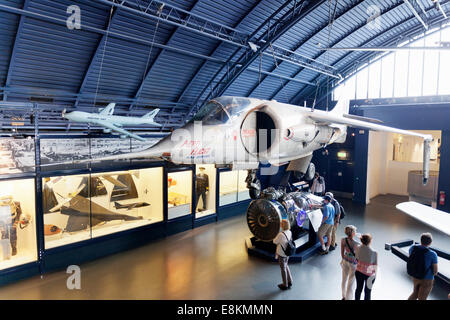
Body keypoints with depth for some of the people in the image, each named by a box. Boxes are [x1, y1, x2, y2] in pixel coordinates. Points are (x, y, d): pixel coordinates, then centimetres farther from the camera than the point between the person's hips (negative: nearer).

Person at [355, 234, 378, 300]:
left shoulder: (358, 249, -16)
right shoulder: (374, 253, -27)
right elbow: (375, 265, -15)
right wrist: (375, 274, 2)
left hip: (359, 272, 4)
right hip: (369, 274, -4)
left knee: (359, 288, 23)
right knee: (367, 291, 19)